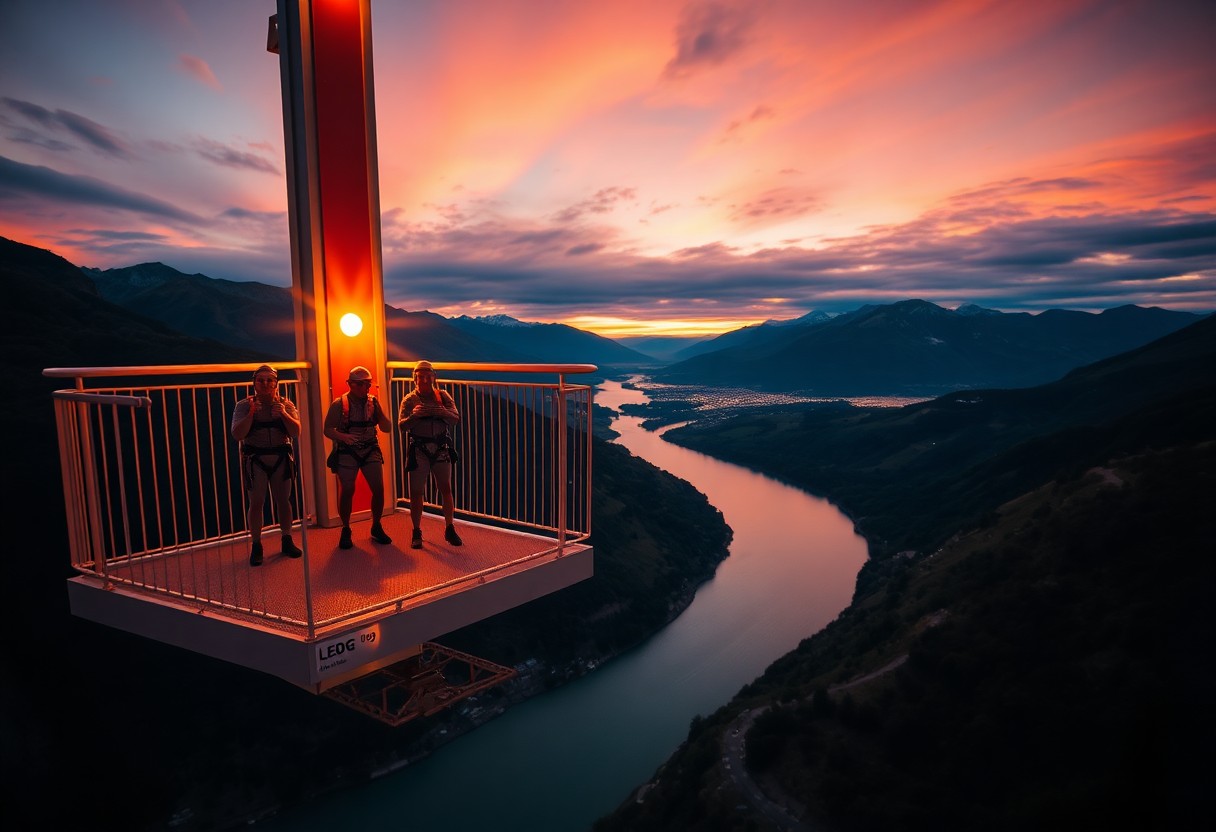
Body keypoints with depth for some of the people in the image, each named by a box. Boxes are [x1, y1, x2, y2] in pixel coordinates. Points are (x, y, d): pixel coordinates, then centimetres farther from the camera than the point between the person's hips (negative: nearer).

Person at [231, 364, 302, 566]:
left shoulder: (286, 404, 3)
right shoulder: (244, 405, -1)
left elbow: (296, 432, -7)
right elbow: (237, 435, -11)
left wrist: (284, 414, -22)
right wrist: (251, 413, -20)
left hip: (281, 458, 2)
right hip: (255, 459, -1)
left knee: (283, 500, 7)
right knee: (256, 503, -3)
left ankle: (287, 541, 20)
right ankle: (256, 547, 7)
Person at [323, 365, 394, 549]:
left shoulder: (373, 401, 3)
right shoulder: (339, 404, -5)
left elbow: (387, 428, 2)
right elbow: (328, 429, -2)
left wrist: (378, 409, -15)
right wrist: (342, 436, -22)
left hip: (371, 450, 2)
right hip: (347, 452, -2)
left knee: (379, 489, -3)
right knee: (347, 491, -3)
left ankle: (376, 527, 17)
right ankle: (346, 530, 18)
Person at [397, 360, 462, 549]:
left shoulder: (443, 396, 7)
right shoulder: (409, 400, 4)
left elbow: (456, 419, -2)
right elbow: (402, 425, -6)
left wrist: (443, 412, -23)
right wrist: (414, 416, -26)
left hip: (441, 448, 1)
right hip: (419, 450, -1)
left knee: (446, 489, 2)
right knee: (416, 492, 1)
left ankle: (450, 530, 14)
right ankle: (416, 533, 13)